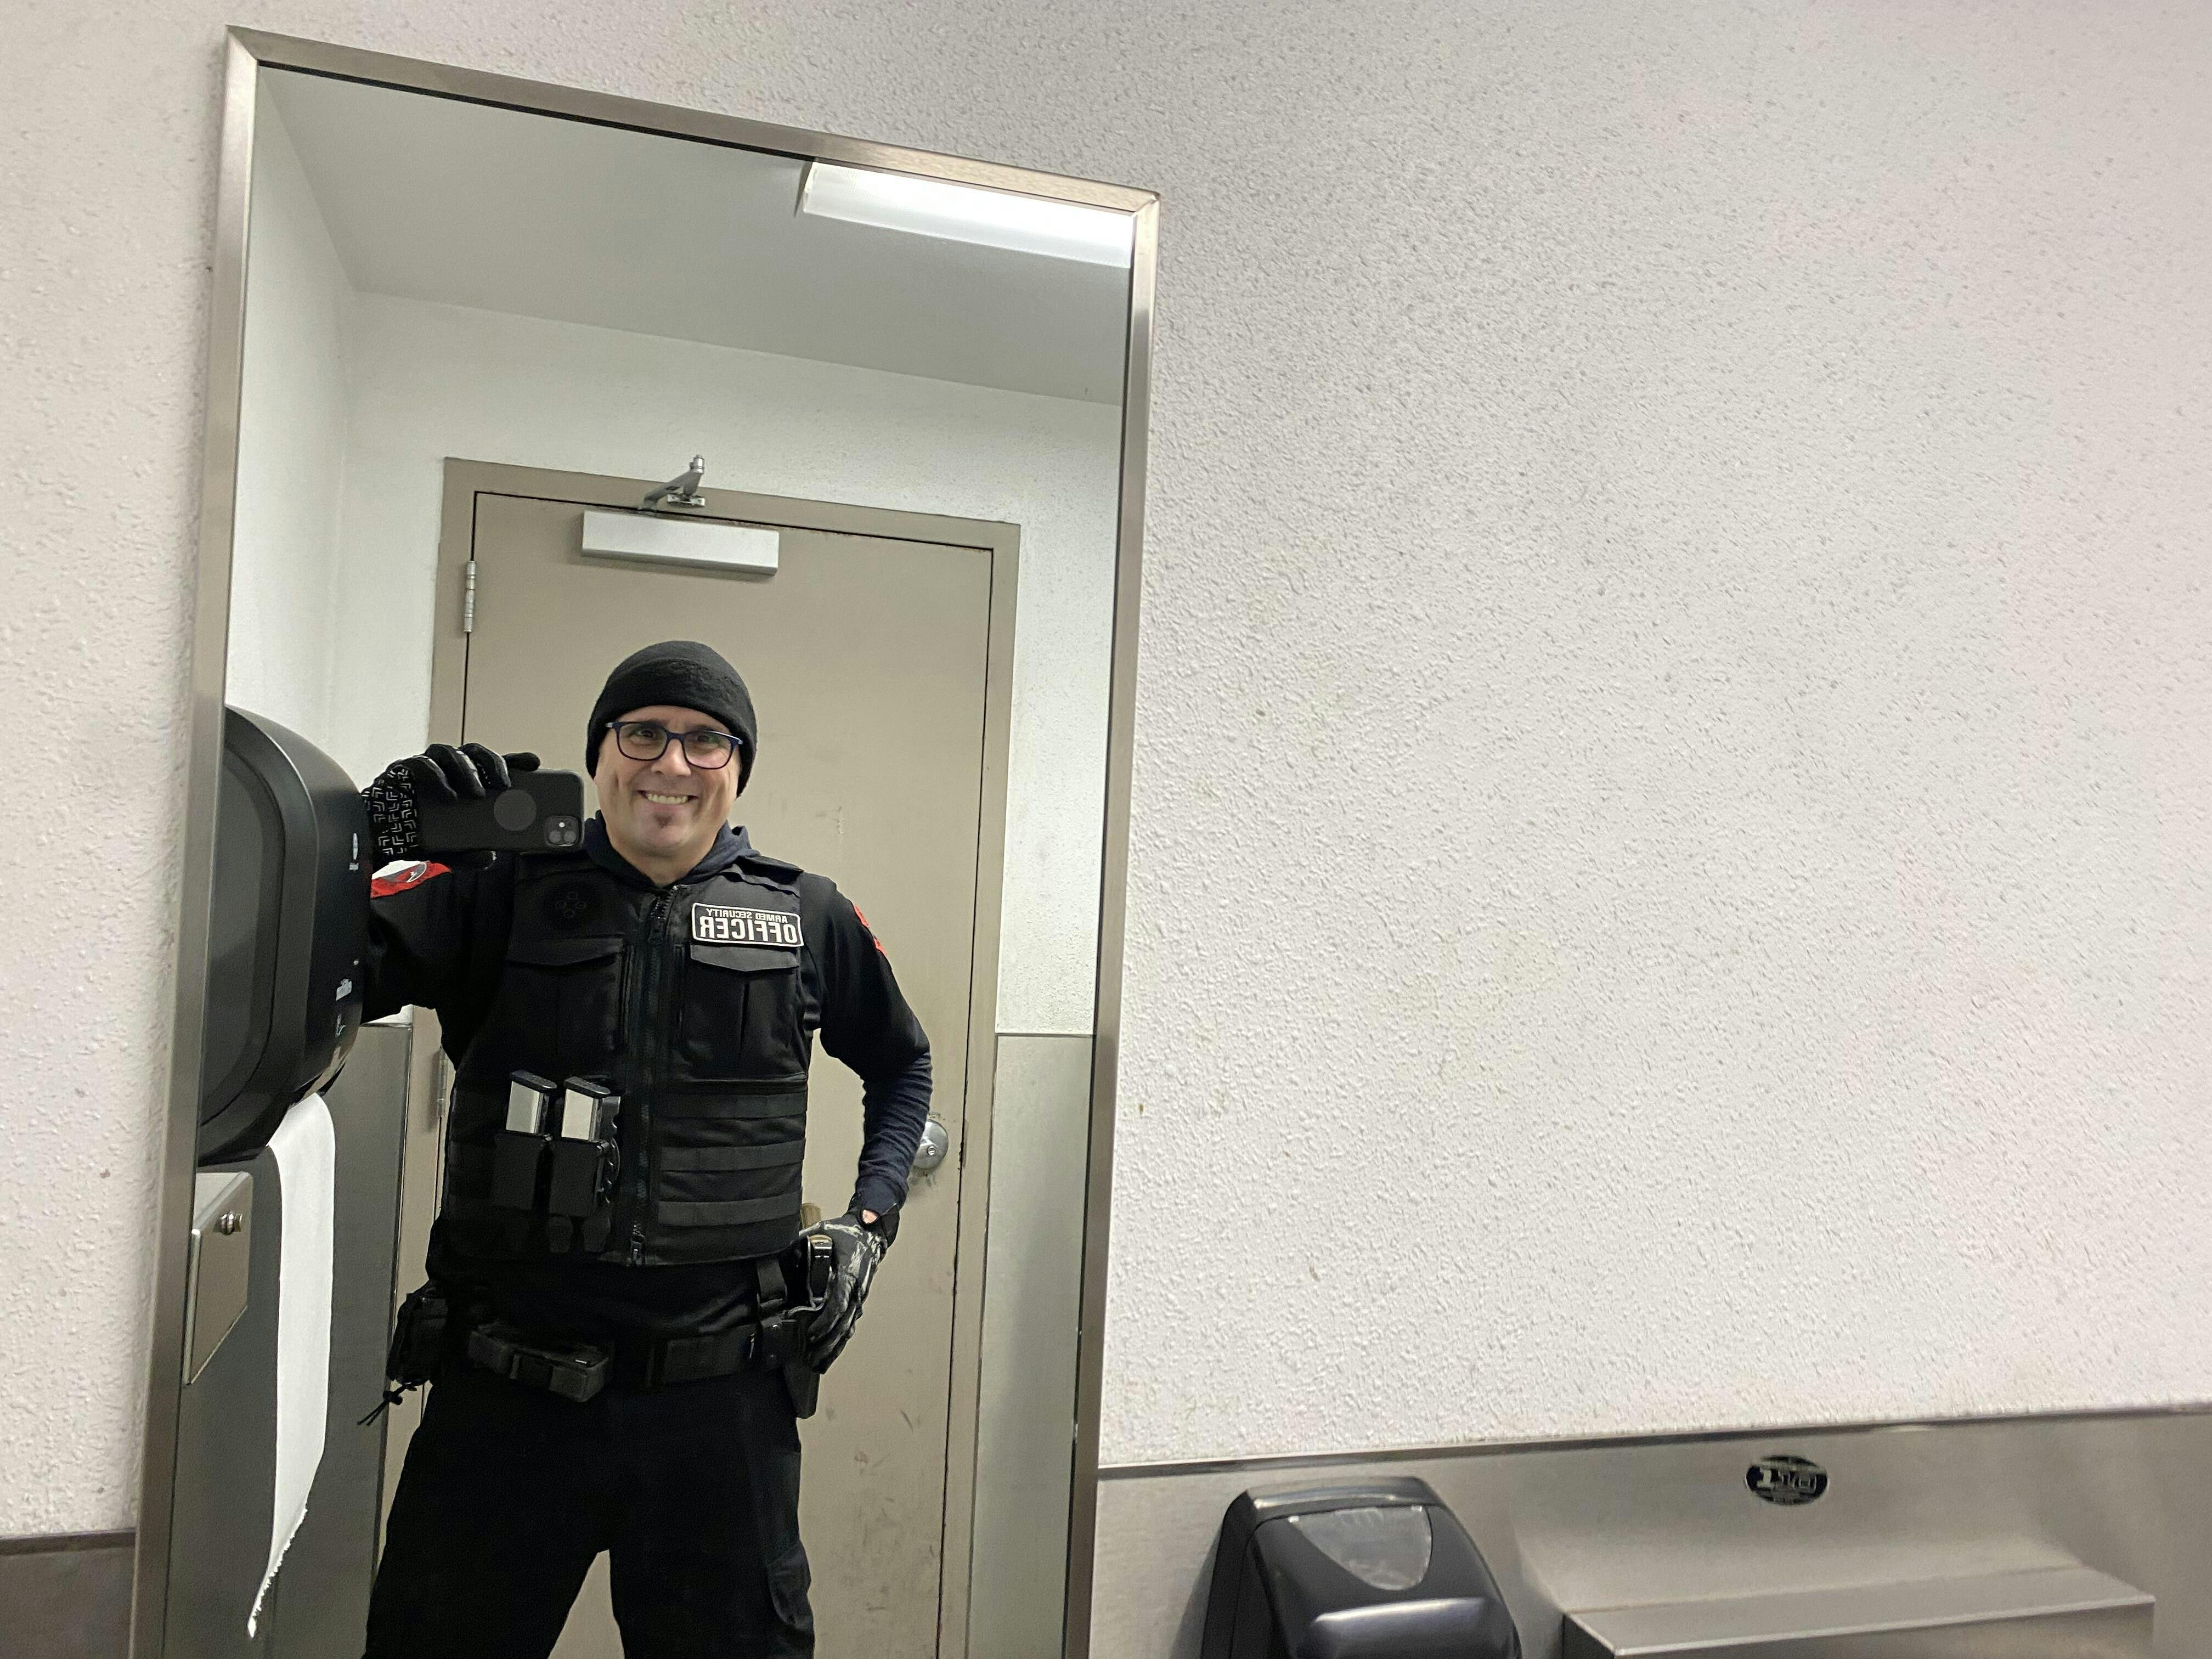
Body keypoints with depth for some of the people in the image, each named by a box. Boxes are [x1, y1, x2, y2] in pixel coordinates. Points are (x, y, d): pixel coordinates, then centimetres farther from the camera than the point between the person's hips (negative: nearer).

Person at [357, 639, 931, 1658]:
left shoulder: (807, 918, 3)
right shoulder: (503, 891, 0)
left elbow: (901, 1066, 18)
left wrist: (869, 1218, 7)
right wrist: (365, 838, -23)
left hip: (720, 1396, 1)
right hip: (506, 1389, 0)